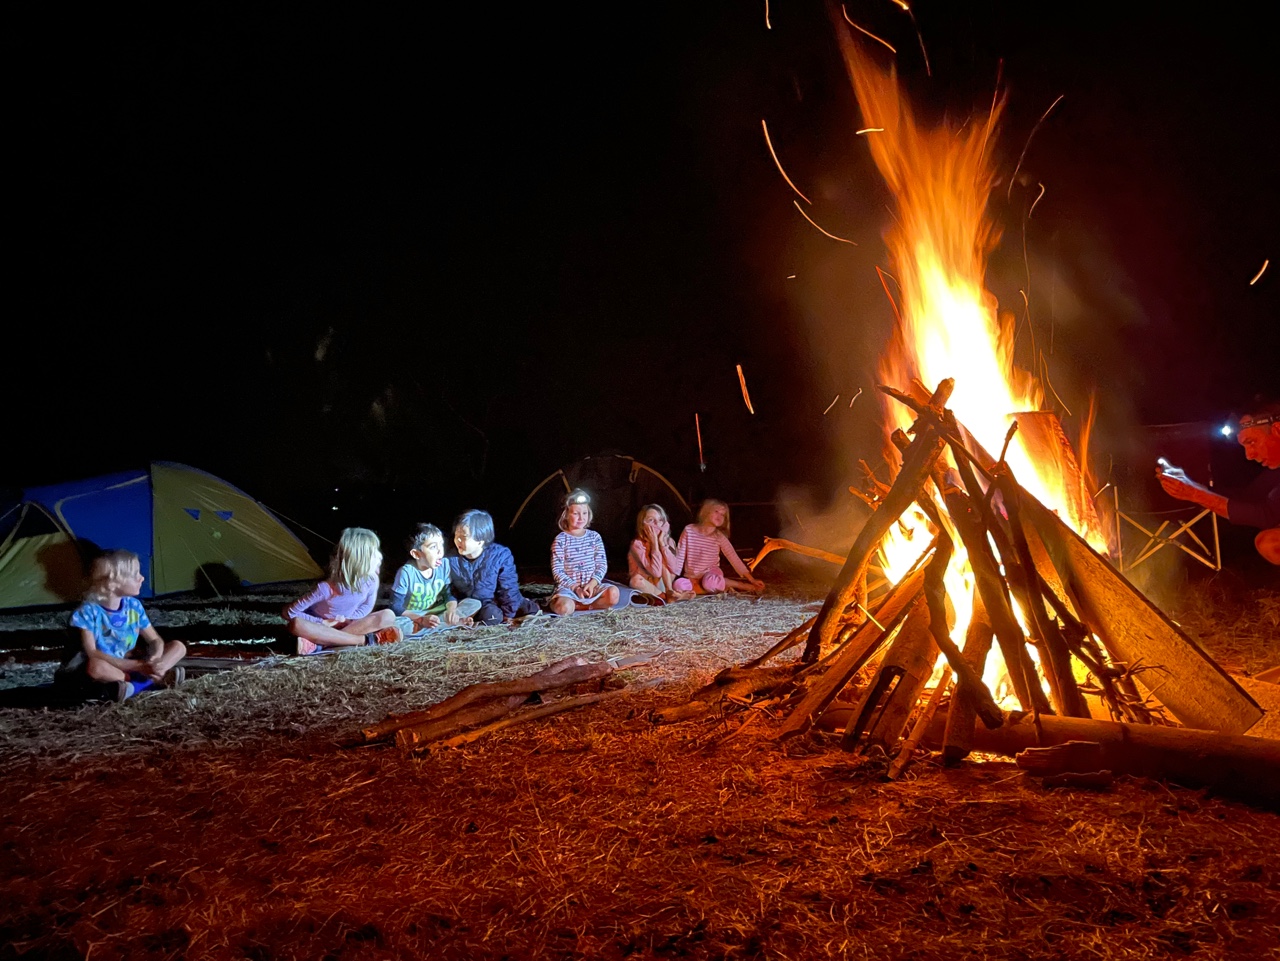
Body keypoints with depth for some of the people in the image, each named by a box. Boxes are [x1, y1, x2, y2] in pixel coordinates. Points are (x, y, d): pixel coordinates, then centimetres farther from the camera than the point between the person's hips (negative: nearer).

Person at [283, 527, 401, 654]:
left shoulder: (372, 580, -18)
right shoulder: (326, 588, -29)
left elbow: (366, 607, -2)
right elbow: (289, 612, -21)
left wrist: (346, 620, -20)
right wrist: (322, 623, -24)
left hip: (346, 625, 4)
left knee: (388, 616, -20)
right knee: (296, 625, -38)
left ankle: (320, 643, -30)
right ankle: (364, 639, -37)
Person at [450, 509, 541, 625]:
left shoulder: (500, 554, -16)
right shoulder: (451, 559, -12)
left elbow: (508, 587, -10)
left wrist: (509, 614, -9)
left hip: (495, 599, 2)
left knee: (531, 609, -8)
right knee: (491, 615, -33)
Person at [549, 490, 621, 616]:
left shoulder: (594, 537, 6)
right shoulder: (561, 539, -4)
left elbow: (602, 564, 3)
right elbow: (557, 570, -7)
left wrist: (592, 583, -14)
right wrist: (575, 587, -17)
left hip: (591, 586, 4)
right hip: (568, 587, -4)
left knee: (613, 594, -26)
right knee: (564, 608, -37)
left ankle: (578, 606, -11)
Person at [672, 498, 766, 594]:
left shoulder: (720, 537, -6)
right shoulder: (689, 530, -6)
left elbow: (734, 559, -7)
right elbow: (680, 555, -1)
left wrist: (752, 580, -12)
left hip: (711, 577, -2)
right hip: (691, 579, 2)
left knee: (710, 582, -39)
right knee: (679, 585, -33)